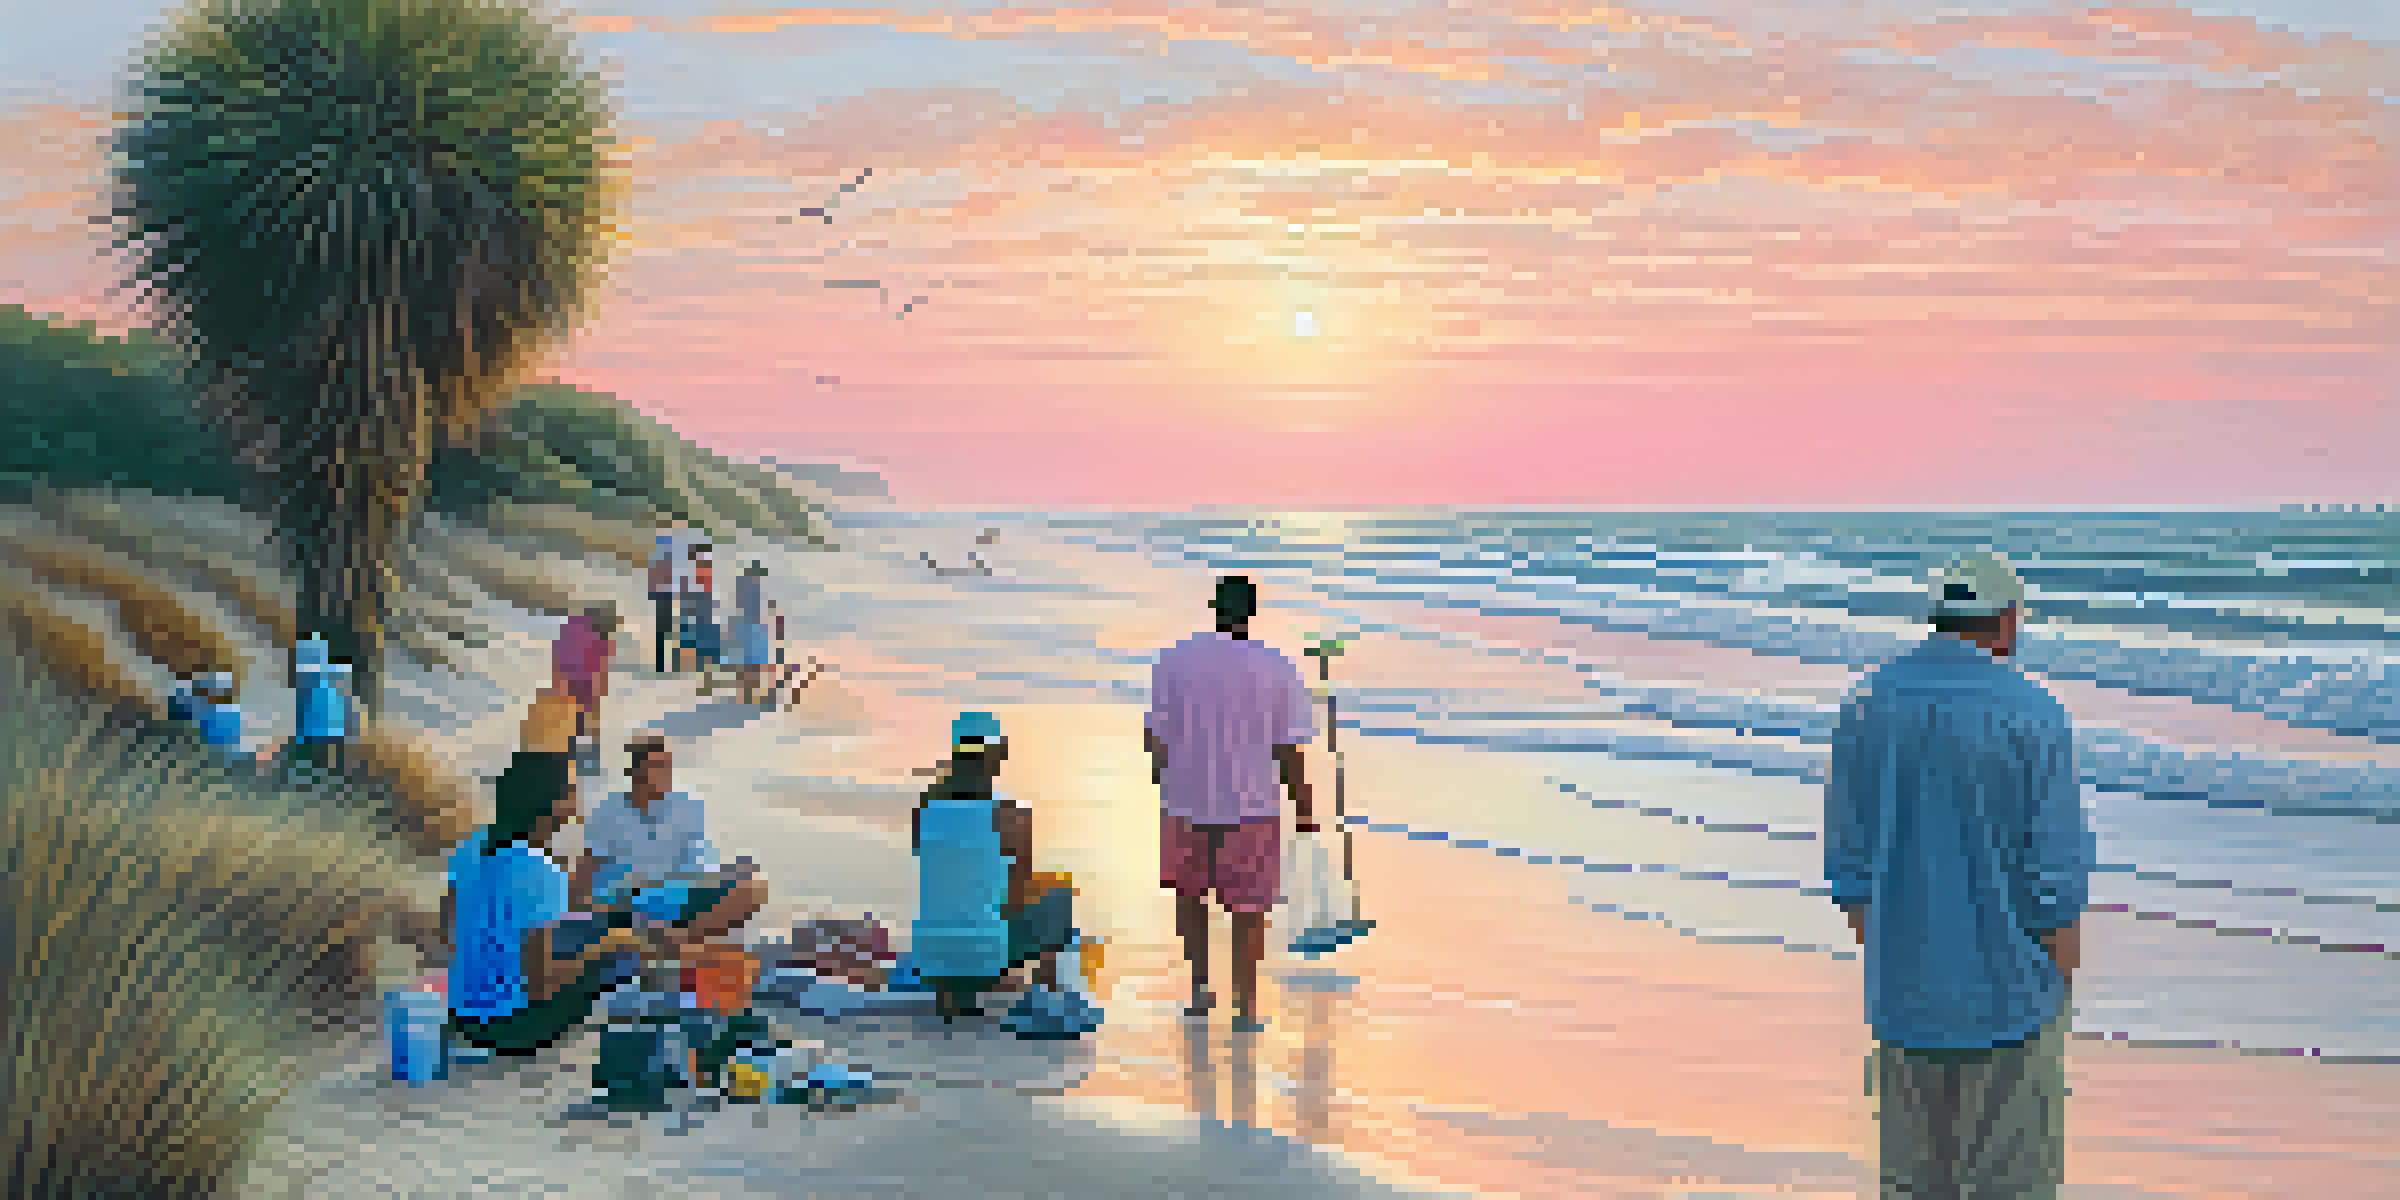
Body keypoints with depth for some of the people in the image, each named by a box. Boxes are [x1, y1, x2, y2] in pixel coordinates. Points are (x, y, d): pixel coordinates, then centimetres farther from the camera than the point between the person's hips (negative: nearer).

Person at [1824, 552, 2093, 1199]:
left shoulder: (1867, 708, 0)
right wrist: (2061, 990, -2)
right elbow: (2057, 877, -13)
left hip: (1906, 997, 4)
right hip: (2006, 996, -4)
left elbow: (1849, 865, 4)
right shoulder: (2031, 716, -13)